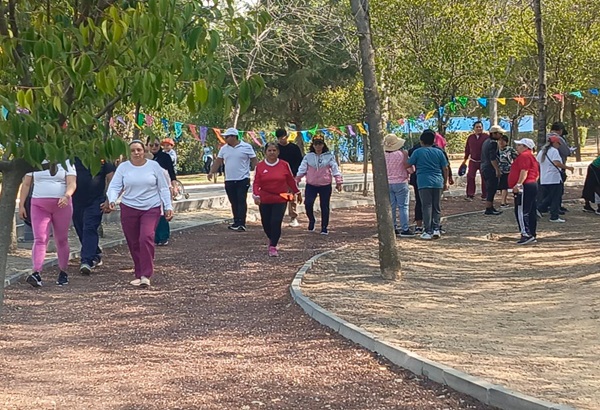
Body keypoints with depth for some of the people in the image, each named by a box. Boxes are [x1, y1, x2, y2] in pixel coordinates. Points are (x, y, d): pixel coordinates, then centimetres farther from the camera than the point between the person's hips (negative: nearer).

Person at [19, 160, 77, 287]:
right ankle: (37, 274, -23)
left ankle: (63, 273, 19)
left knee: (61, 240, 7)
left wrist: (66, 196, -28)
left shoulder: (66, 163, 3)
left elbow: (72, 183, -8)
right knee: (40, 239, -12)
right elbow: (26, 184, 11)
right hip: (39, 206, 1)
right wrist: (21, 204, 4)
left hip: (61, 205, -1)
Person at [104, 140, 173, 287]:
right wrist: (111, 200, -21)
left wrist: (168, 207, 2)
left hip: (151, 209, -2)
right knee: (133, 243, 5)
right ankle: (139, 275, 19)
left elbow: (163, 188, 6)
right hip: (129, 209, 2)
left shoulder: (154, 166, 1)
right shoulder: (123, 167, 2)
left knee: (146, 238, -19)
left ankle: (146, 275, -15)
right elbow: (114, 187, -2)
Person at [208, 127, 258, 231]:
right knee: (234, 202, 9)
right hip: (229, 180, 5)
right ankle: (237, 223, 17)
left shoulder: (246, 147, -3)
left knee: (241, 201, -9)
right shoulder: (224, 148, 10)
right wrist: (211, 172, 3)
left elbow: (254, 161, -1)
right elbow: (218, 161, 13)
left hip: (243, 180, -5)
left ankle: (241, 224, -11)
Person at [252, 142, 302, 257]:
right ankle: (272, 239, 37)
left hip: (280, 199, -1)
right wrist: (256, 196, -17)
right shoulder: (260, 166, -1)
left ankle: (273, 246, -4)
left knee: (276, 222, -12)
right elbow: (256, 183, -4)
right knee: (266, 223, 8)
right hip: (264, 200, 1)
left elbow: (291, 180, 10)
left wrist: (297, 193, 16)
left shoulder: (284, 165, 0)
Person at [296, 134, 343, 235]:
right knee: (308, 203, -15)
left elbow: (335, 169, -3)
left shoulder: (329, 156, -2)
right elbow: (302, 169, 1)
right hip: (311, 185, 1)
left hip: (325, 185, 0)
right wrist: (296, 180, -4)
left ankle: (324, 227, 15)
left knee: (324, 207, 4)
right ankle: (311, 220, 13)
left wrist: (339, 182, -8)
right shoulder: (308, 156, 2)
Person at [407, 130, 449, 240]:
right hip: (438, 182, 3)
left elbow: (409, 164, 5)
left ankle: (428, 231, -4)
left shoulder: (418, 152, -1)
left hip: (424, 182, -3)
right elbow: (445, 168, 10)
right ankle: (436, 229, 4)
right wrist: (445, 182, 18)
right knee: (437, 207, 10)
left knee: (427, 206, -1)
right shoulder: (439, 152, 9)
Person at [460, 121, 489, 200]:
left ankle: (484, 195, 13)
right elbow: (467, 149, 13)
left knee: (484, 178, 4)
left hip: (483, 161, -3)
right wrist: (465, 160, 14)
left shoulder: (486, 137, -5)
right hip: (473, 161, 3)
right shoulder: (470, 137, 6)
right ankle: (470, 195, 0)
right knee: (470, 177, -4)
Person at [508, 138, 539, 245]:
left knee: (521, 212, -12)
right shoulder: (531, 156, 23)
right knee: (531, 212, 11)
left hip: (524, 187, -11)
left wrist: (518, 184, -28)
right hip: (533, 185, 11)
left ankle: (526, 234, -18)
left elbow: (524, 171, -23)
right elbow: (537, 174, 24)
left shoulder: (524, 156, -10)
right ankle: (532, 235, 12)